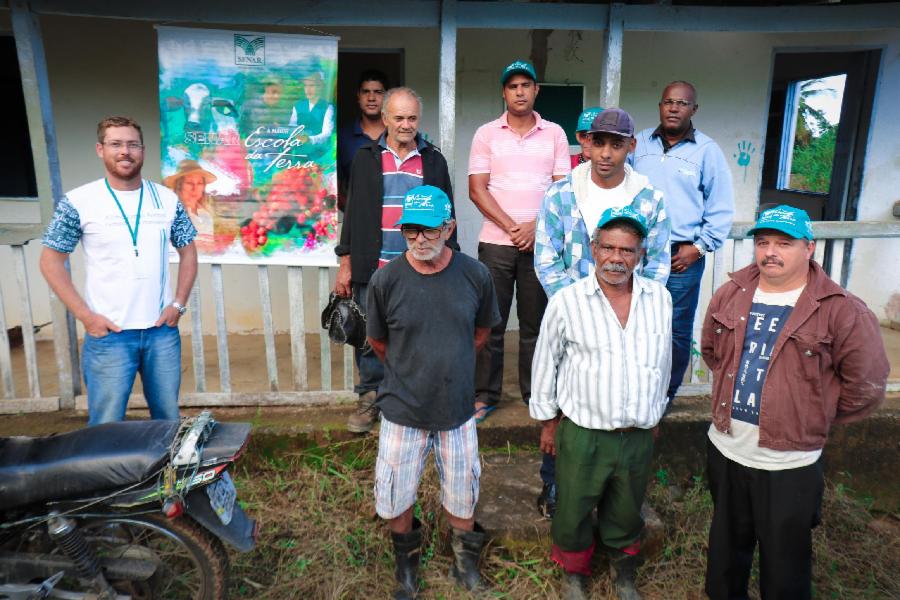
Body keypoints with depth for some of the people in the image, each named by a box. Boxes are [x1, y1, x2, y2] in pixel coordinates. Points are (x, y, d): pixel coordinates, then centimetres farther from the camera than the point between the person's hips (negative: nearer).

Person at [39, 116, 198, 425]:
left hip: (162, 330, 3)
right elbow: (51, 261, -1)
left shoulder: (167, 199, 3)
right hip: (108, 334, -3)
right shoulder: (78, 202, -5)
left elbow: (187, 252, 12)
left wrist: (179, 304, 2)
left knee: (169, 419, 14)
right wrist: (85, 315, -8)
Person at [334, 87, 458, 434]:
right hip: (372, 269, 0)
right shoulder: (366, 159, 8)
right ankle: (369, 399, 21)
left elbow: (447, 216, 11)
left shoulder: (434, 161, 8)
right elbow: (352, 212, 8)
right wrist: (345, 263, 4)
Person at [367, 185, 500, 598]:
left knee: (461, 493, 18)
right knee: (394, 495, 15)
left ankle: (464, 555, 48)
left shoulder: (475, 275, -13)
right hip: (402, 409, 0)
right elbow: (377, 340, 2)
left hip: (457, 408, 1)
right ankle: (406, 556, 46)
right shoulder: (385, 280, -16)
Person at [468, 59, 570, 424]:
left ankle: (536, 394, 19)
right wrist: (512, 228, -10)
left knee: (536, 324, 6)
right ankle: (485, 395, 15)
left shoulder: (554, 134, 8)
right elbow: (477, 189, -2)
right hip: (496, 242, 0)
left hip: (541, 242, 1)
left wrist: (536, 227, -11)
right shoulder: (486, 134, 5)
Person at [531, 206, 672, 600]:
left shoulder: (660, 299, -3)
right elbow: (545, 363, -3)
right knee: (574, 511, 16)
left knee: (626, 512, 23)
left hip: (639, 435, 3)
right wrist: (547, 421, 2)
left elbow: (663, 361, 10)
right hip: (582, 434, -3)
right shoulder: (566, 302, -14)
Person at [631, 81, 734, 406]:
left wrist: (699, 247, -5)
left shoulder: (707, 151, 1)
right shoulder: (640, 143, 9)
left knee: (676, 331, 5)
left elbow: (721, 208, 2)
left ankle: (665, 394, 21)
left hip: (682, 256, -2)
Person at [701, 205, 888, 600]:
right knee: (726, 548, 25)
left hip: (789, 464, -4)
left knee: (784, 567, 12)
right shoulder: (730, 295, 1)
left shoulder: (841, 311, -15)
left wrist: (816, 416, -1)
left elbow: (866, 385, -10)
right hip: (725, 450, 5)